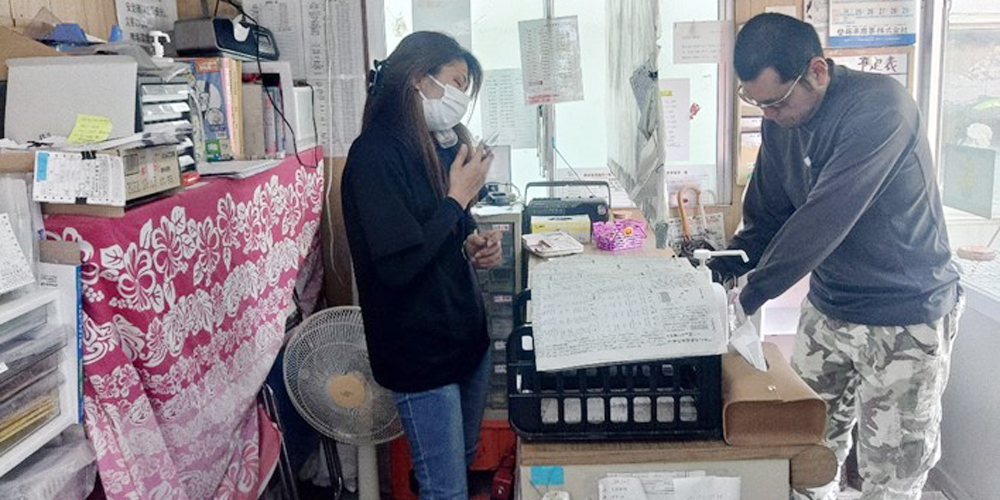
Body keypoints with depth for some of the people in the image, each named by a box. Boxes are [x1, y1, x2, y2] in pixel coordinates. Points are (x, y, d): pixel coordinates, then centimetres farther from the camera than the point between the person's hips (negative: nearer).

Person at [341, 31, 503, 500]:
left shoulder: (440, 146, 8)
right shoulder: (374, 153, -17)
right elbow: (398, 265, -24)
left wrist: (473, 246, 0)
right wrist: (459, 196, -16)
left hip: (467, 334, 8)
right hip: (420, 351, -8)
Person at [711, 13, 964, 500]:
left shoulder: (879, 105, -23)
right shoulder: (781, 124, 0)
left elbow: (826, 217, -30)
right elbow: (765, 217, 6)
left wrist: (751, 294, -29)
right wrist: (718, 269, -11)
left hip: (906, 318, -6)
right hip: (827, 308, 6)